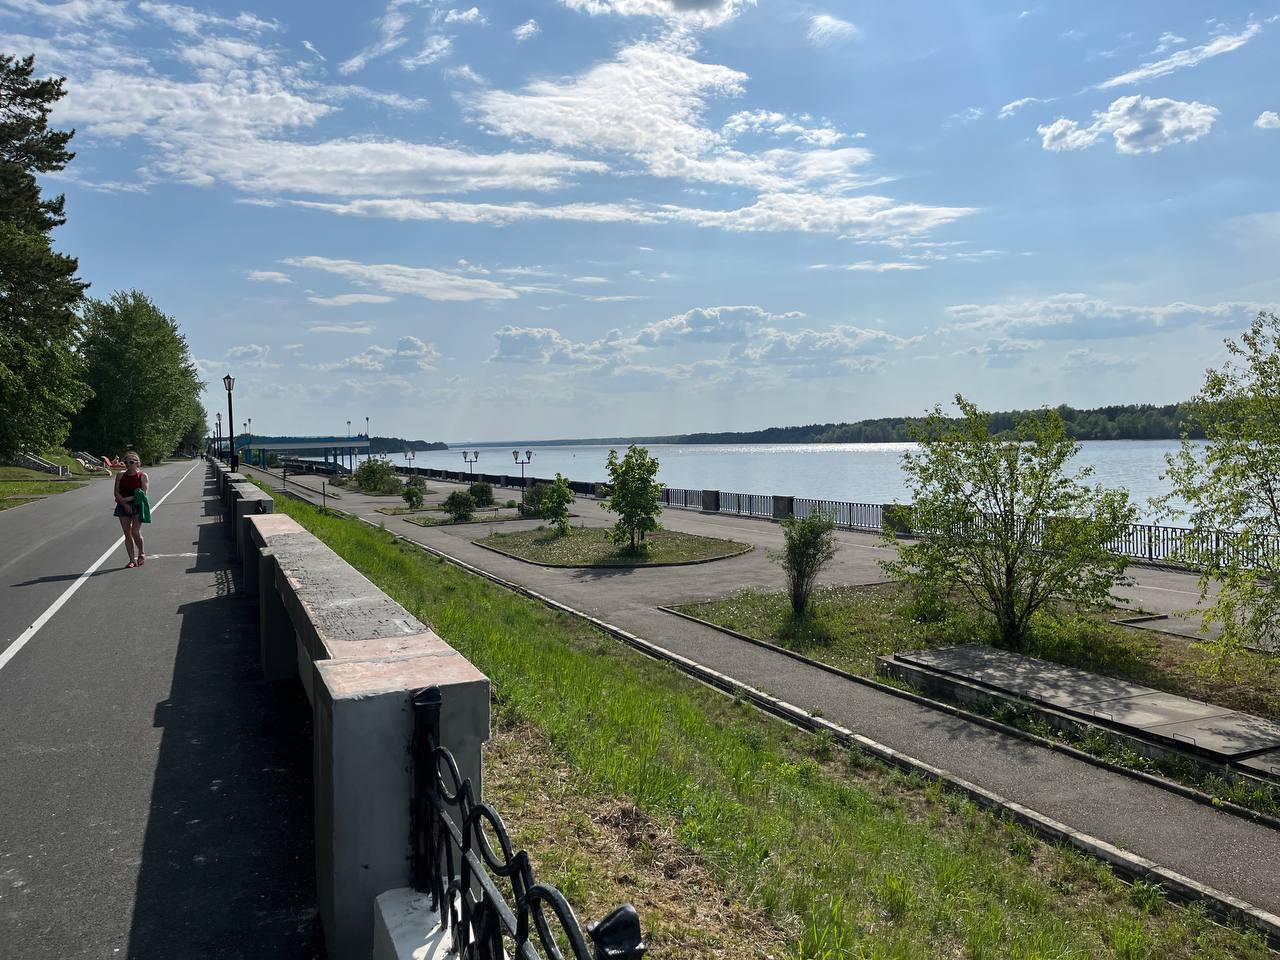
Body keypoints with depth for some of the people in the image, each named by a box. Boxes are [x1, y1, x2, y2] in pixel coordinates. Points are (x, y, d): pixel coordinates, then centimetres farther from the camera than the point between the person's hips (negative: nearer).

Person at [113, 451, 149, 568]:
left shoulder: (142, 476, -2)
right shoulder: (120, 475, 7)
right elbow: (117, 493, 2)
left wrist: (127, 499, -15)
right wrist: (124, 504, -12)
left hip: (137, 506, -3)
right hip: (123, 506, 4)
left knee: (136, 533, -10)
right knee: (127, 534, 3)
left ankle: (141, 554, 15)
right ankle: (132, 559, 9)